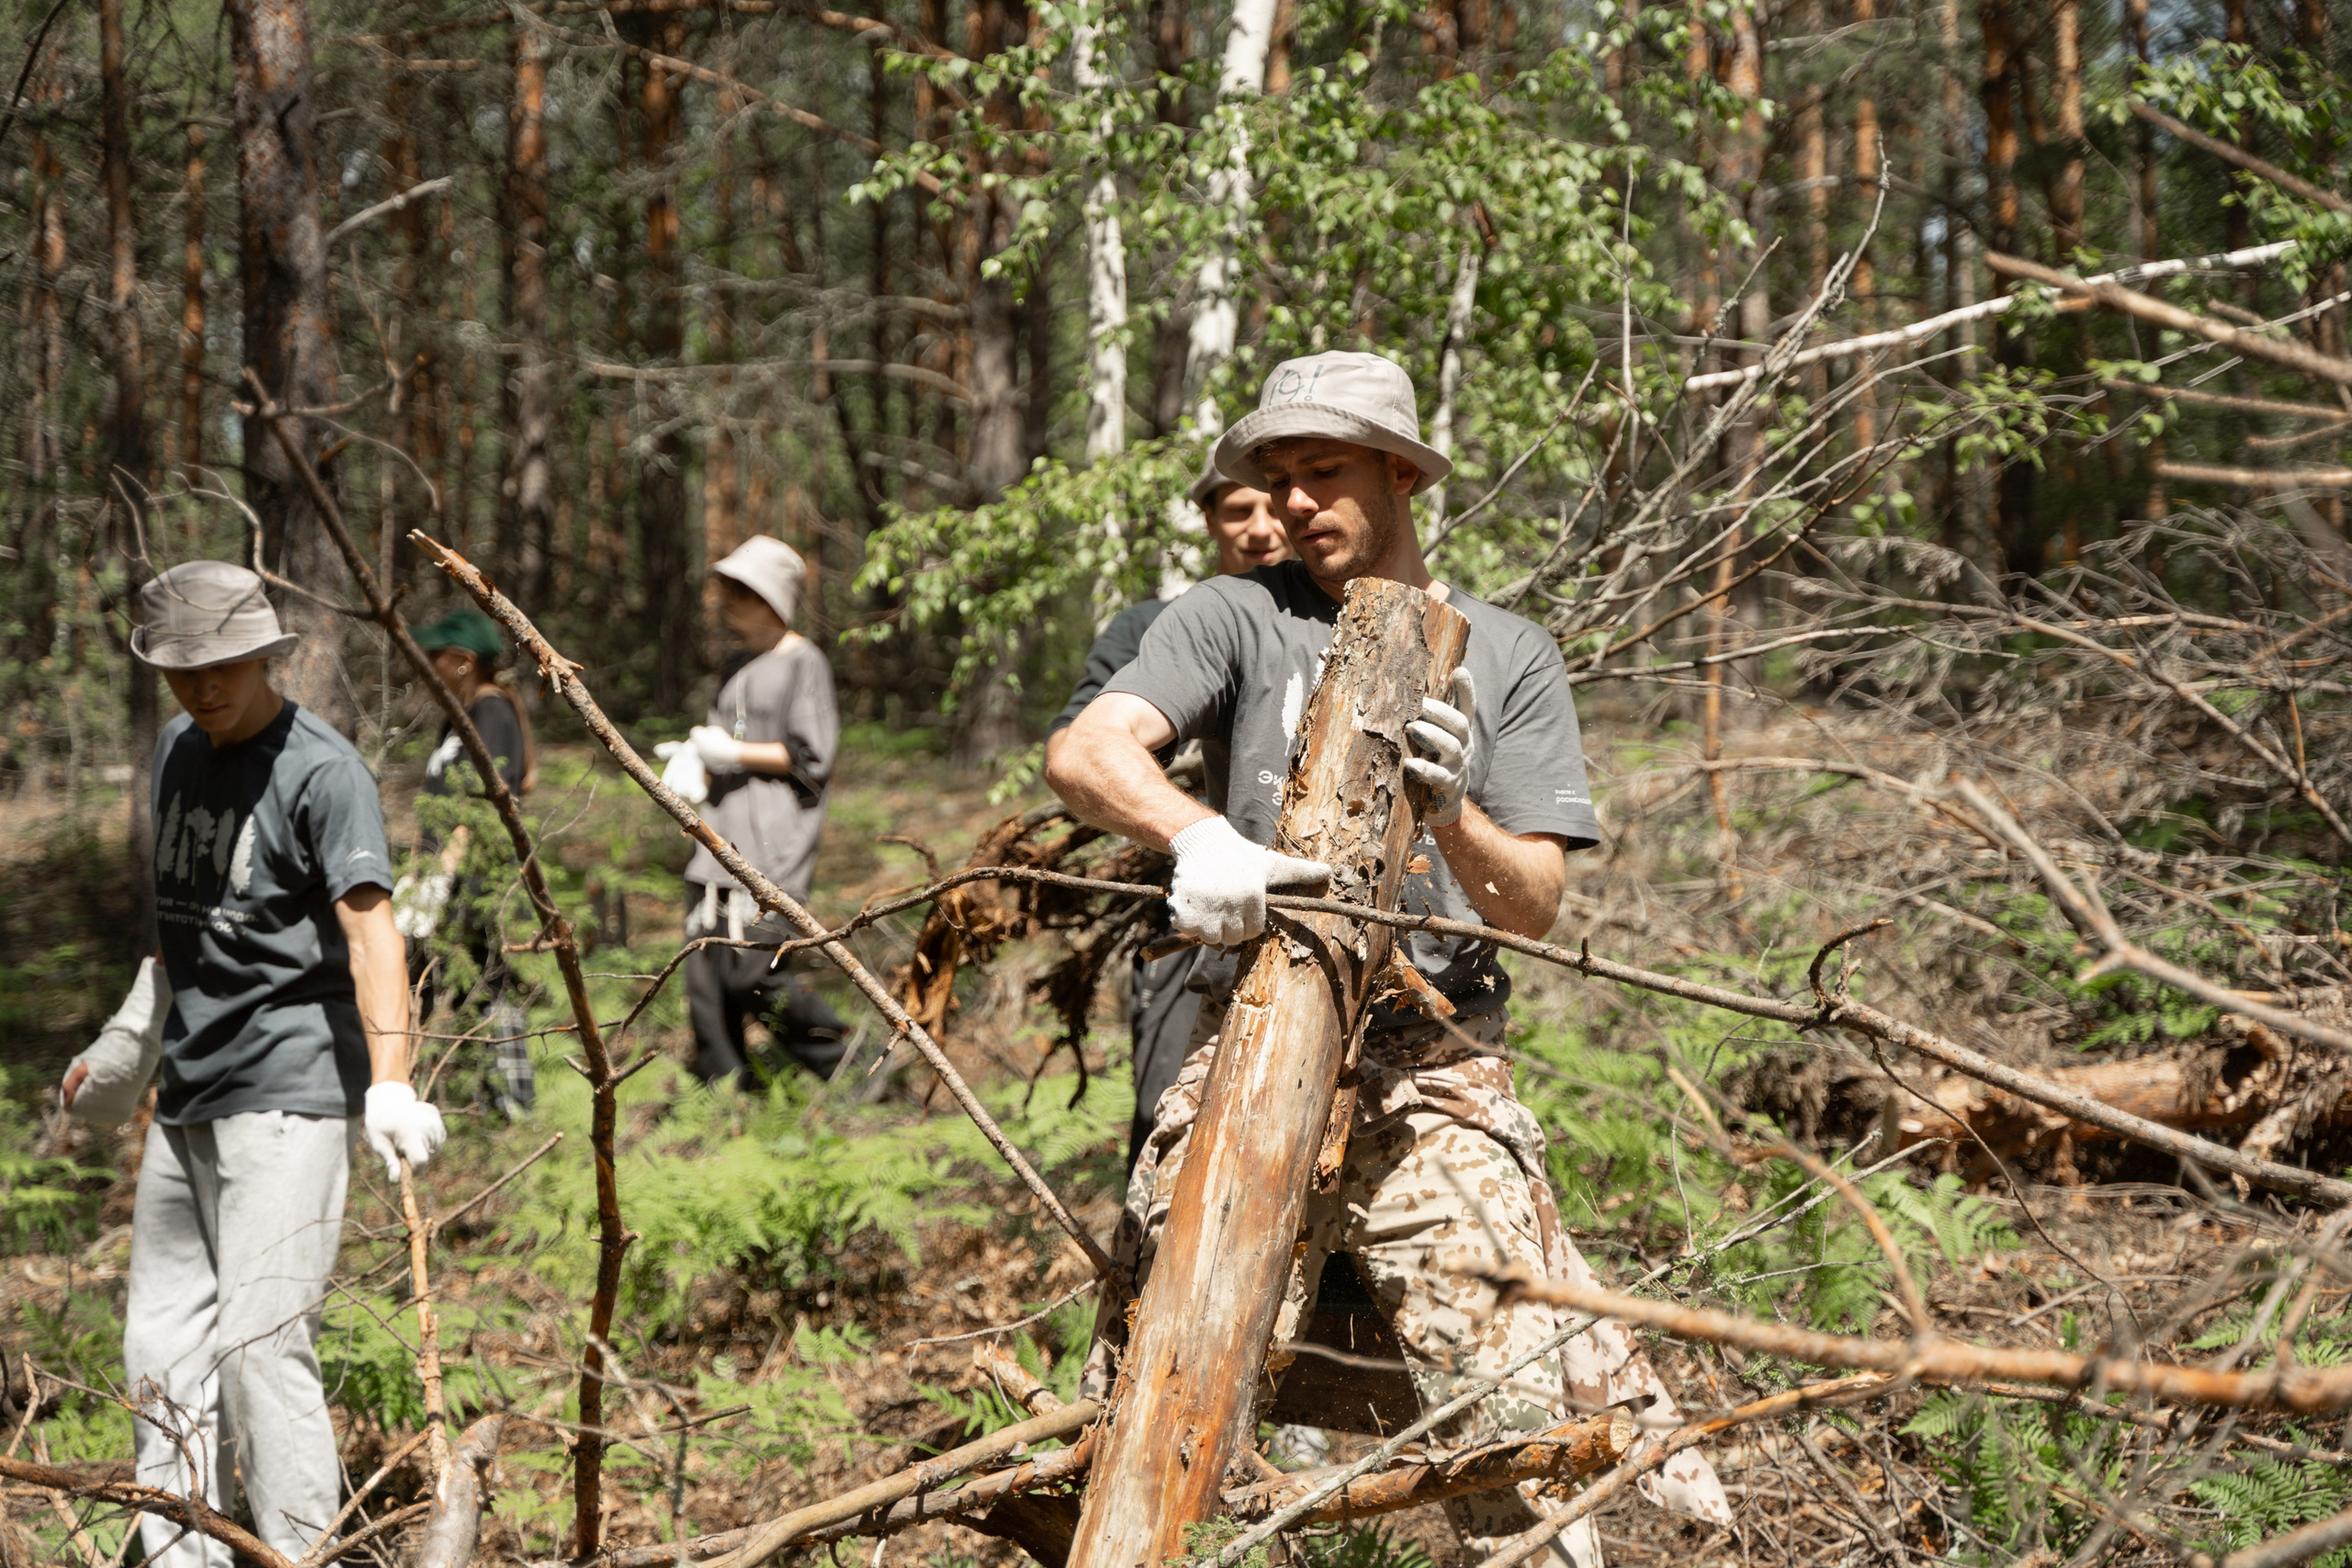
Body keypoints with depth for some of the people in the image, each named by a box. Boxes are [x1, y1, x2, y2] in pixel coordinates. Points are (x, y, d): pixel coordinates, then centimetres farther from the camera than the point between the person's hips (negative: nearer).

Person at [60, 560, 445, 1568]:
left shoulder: (322, 772, -13)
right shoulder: (176, 749, 13)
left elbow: (367, 926, -24)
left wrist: (390, 1081, -36)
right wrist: (133, 1038, 33)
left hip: (290, 1090, -8)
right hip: (188, 1095, 8)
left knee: (260, 1341, -13)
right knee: (162, 1343, 10)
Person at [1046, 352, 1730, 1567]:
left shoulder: (1507, 658, 12)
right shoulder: (1236, 619, 6)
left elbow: (1532, 908, 5)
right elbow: (1086, 752, -11)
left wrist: (1450, 814, -16)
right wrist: (1199, 835, -32)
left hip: (1432, 1069, 1)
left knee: (1524, 1438, -8)